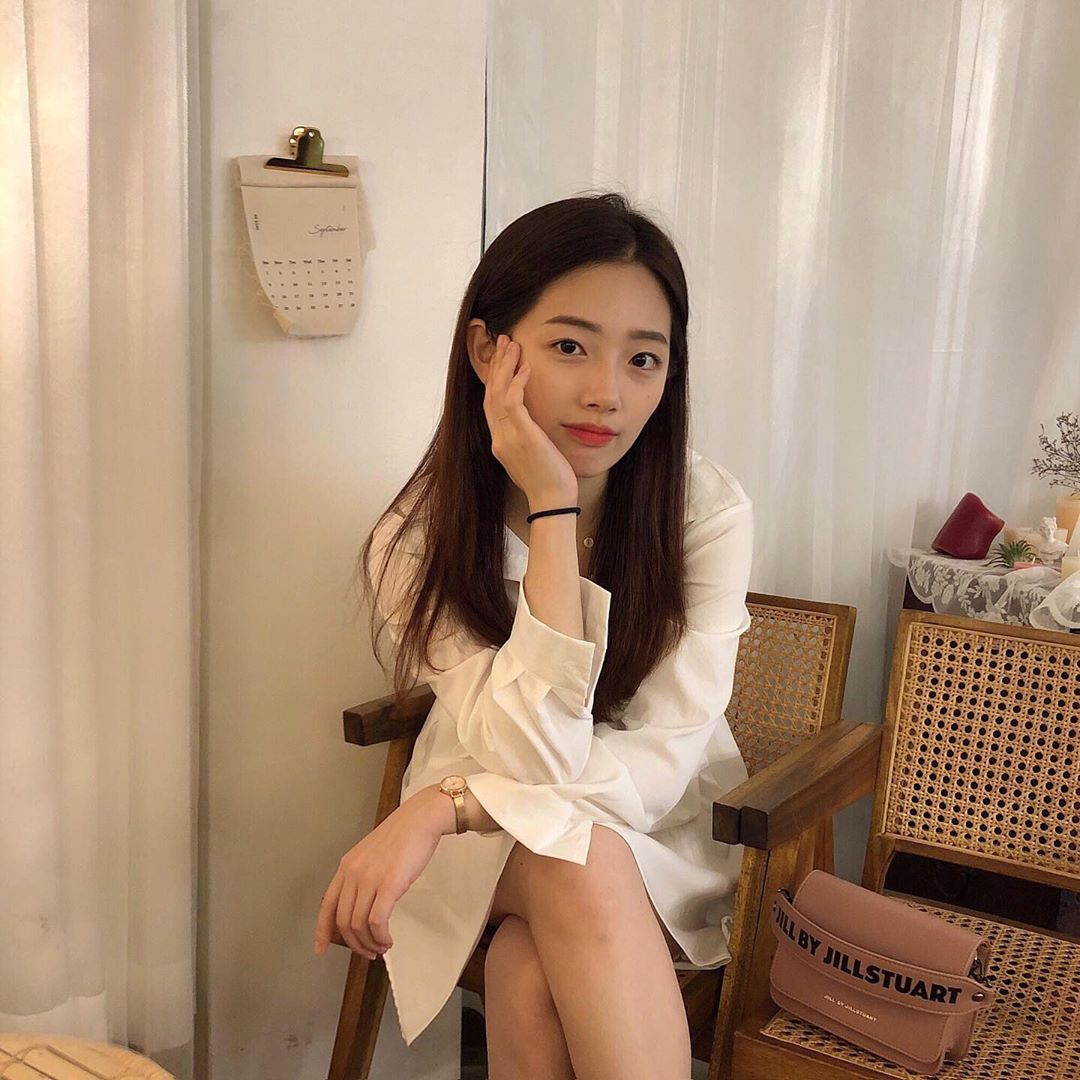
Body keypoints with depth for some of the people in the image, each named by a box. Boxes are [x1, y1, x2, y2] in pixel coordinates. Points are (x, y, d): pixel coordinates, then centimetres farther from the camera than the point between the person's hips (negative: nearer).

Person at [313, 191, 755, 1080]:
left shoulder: (708, 509, -18)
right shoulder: (421, 537, -17)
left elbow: (662, 760, -21)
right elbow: (535, 756, -28)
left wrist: (444, 802, -32)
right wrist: (553, 507, -33)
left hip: (664, 840, -1)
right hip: (494, 848, 1)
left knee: (530, 981, -33)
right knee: (572, 863, -33)